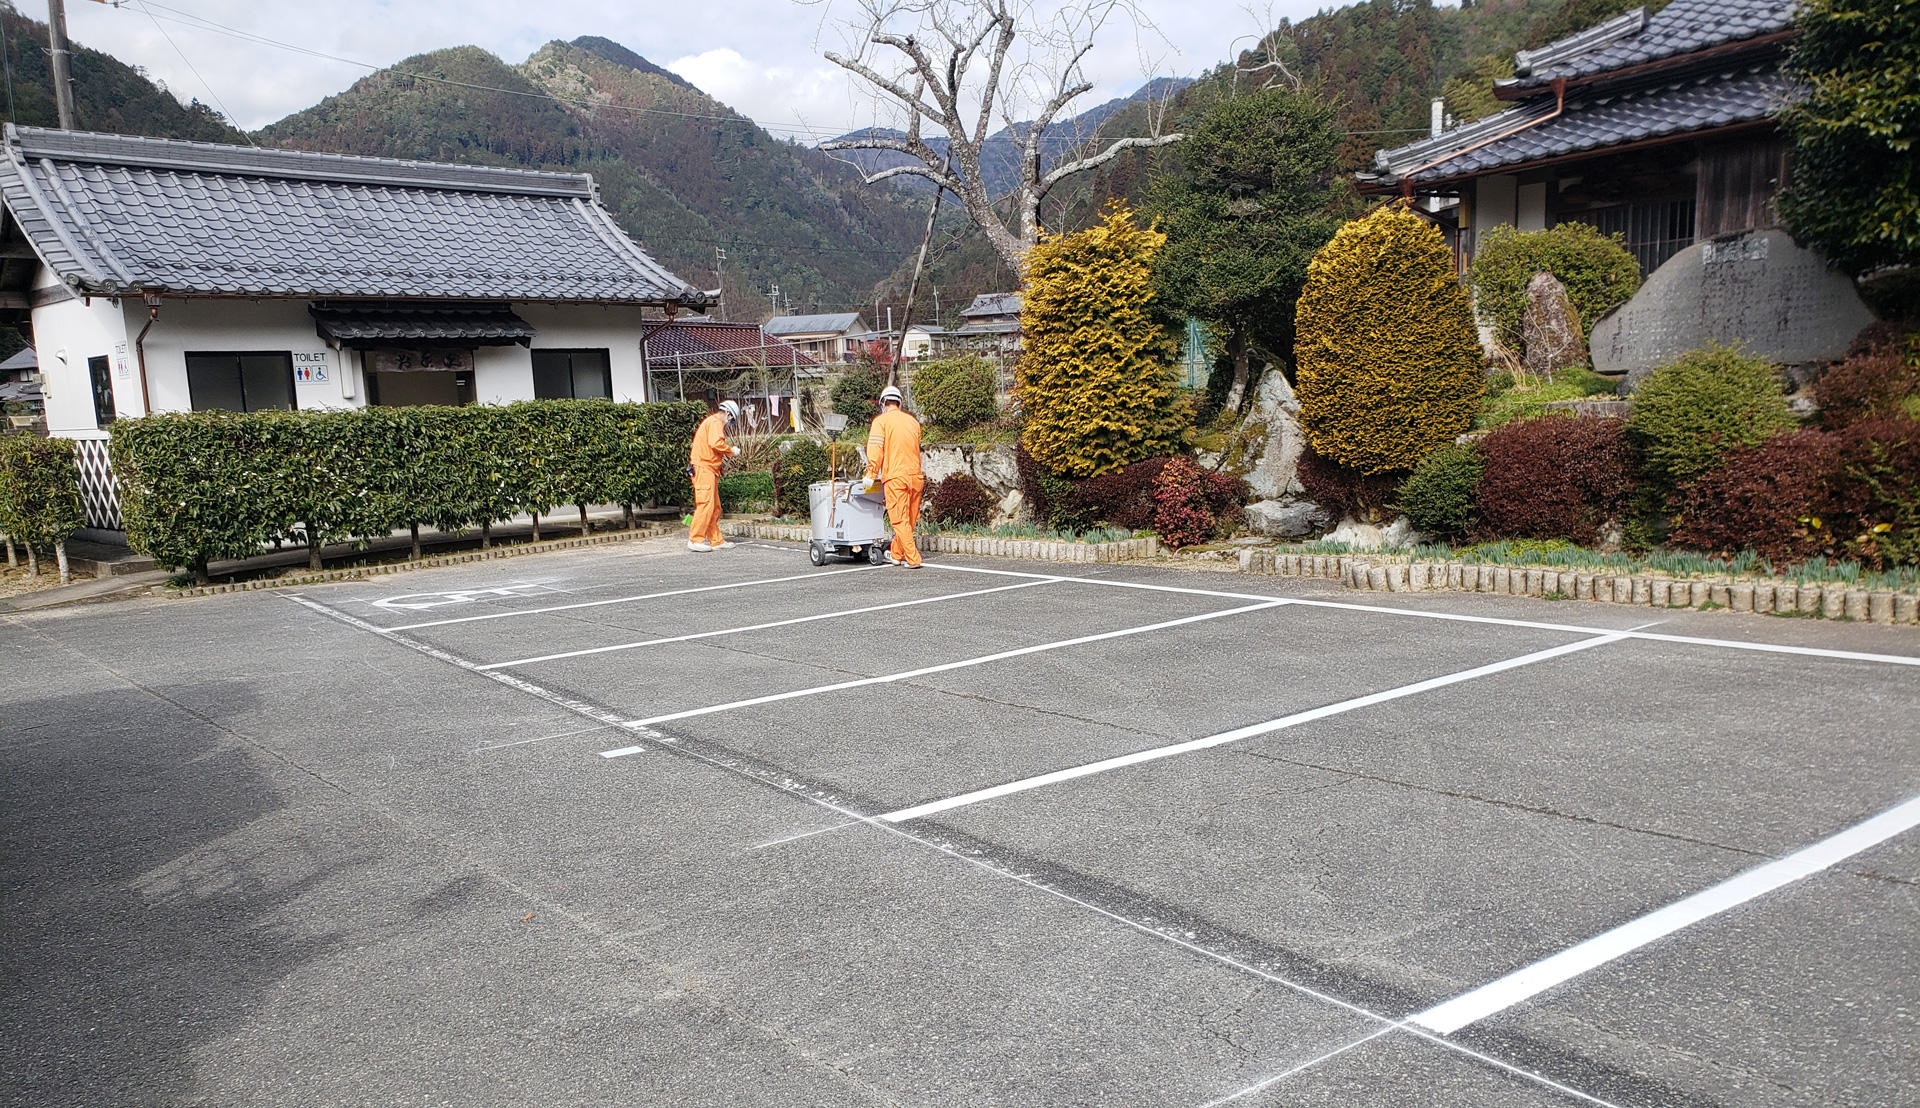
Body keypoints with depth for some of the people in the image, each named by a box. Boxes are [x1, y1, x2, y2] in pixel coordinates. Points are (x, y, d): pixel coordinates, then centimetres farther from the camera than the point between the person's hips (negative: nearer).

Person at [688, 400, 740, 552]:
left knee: (715, 507, 11)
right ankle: (695, 540, -11)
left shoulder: (713, 422, 24)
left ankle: (716, 541, 14)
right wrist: (731, 451, -9)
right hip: (703, 467, -11)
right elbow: (716, 443, -23)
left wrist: (722, 455, 15)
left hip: (708, 469, 11)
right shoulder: (715, 422, -8)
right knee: (706, 504, -12)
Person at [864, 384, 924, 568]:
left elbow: (875, 450, -9)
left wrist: (871, 474, -4)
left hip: (895, 477, -6)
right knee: (909, 519, 14)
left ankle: (913, 558, -6)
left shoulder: (881, 421, -2)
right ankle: (895, 554, 27)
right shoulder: (913, 421, 14)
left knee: (900, 520, -2)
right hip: (916, 475, 6)